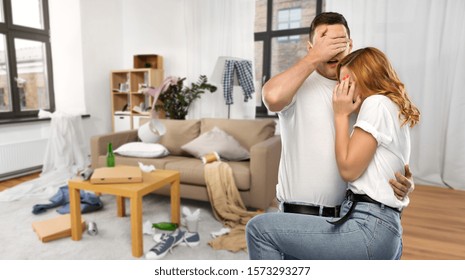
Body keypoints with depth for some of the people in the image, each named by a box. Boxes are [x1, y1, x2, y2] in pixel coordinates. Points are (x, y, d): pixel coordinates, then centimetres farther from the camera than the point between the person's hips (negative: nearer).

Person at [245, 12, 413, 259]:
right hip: (302, 211, -4)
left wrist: (404, 184, -10)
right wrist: (314, 58, -20)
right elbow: (272, 97, -32)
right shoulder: (299, 84, -7)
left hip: (350, 212, 5)